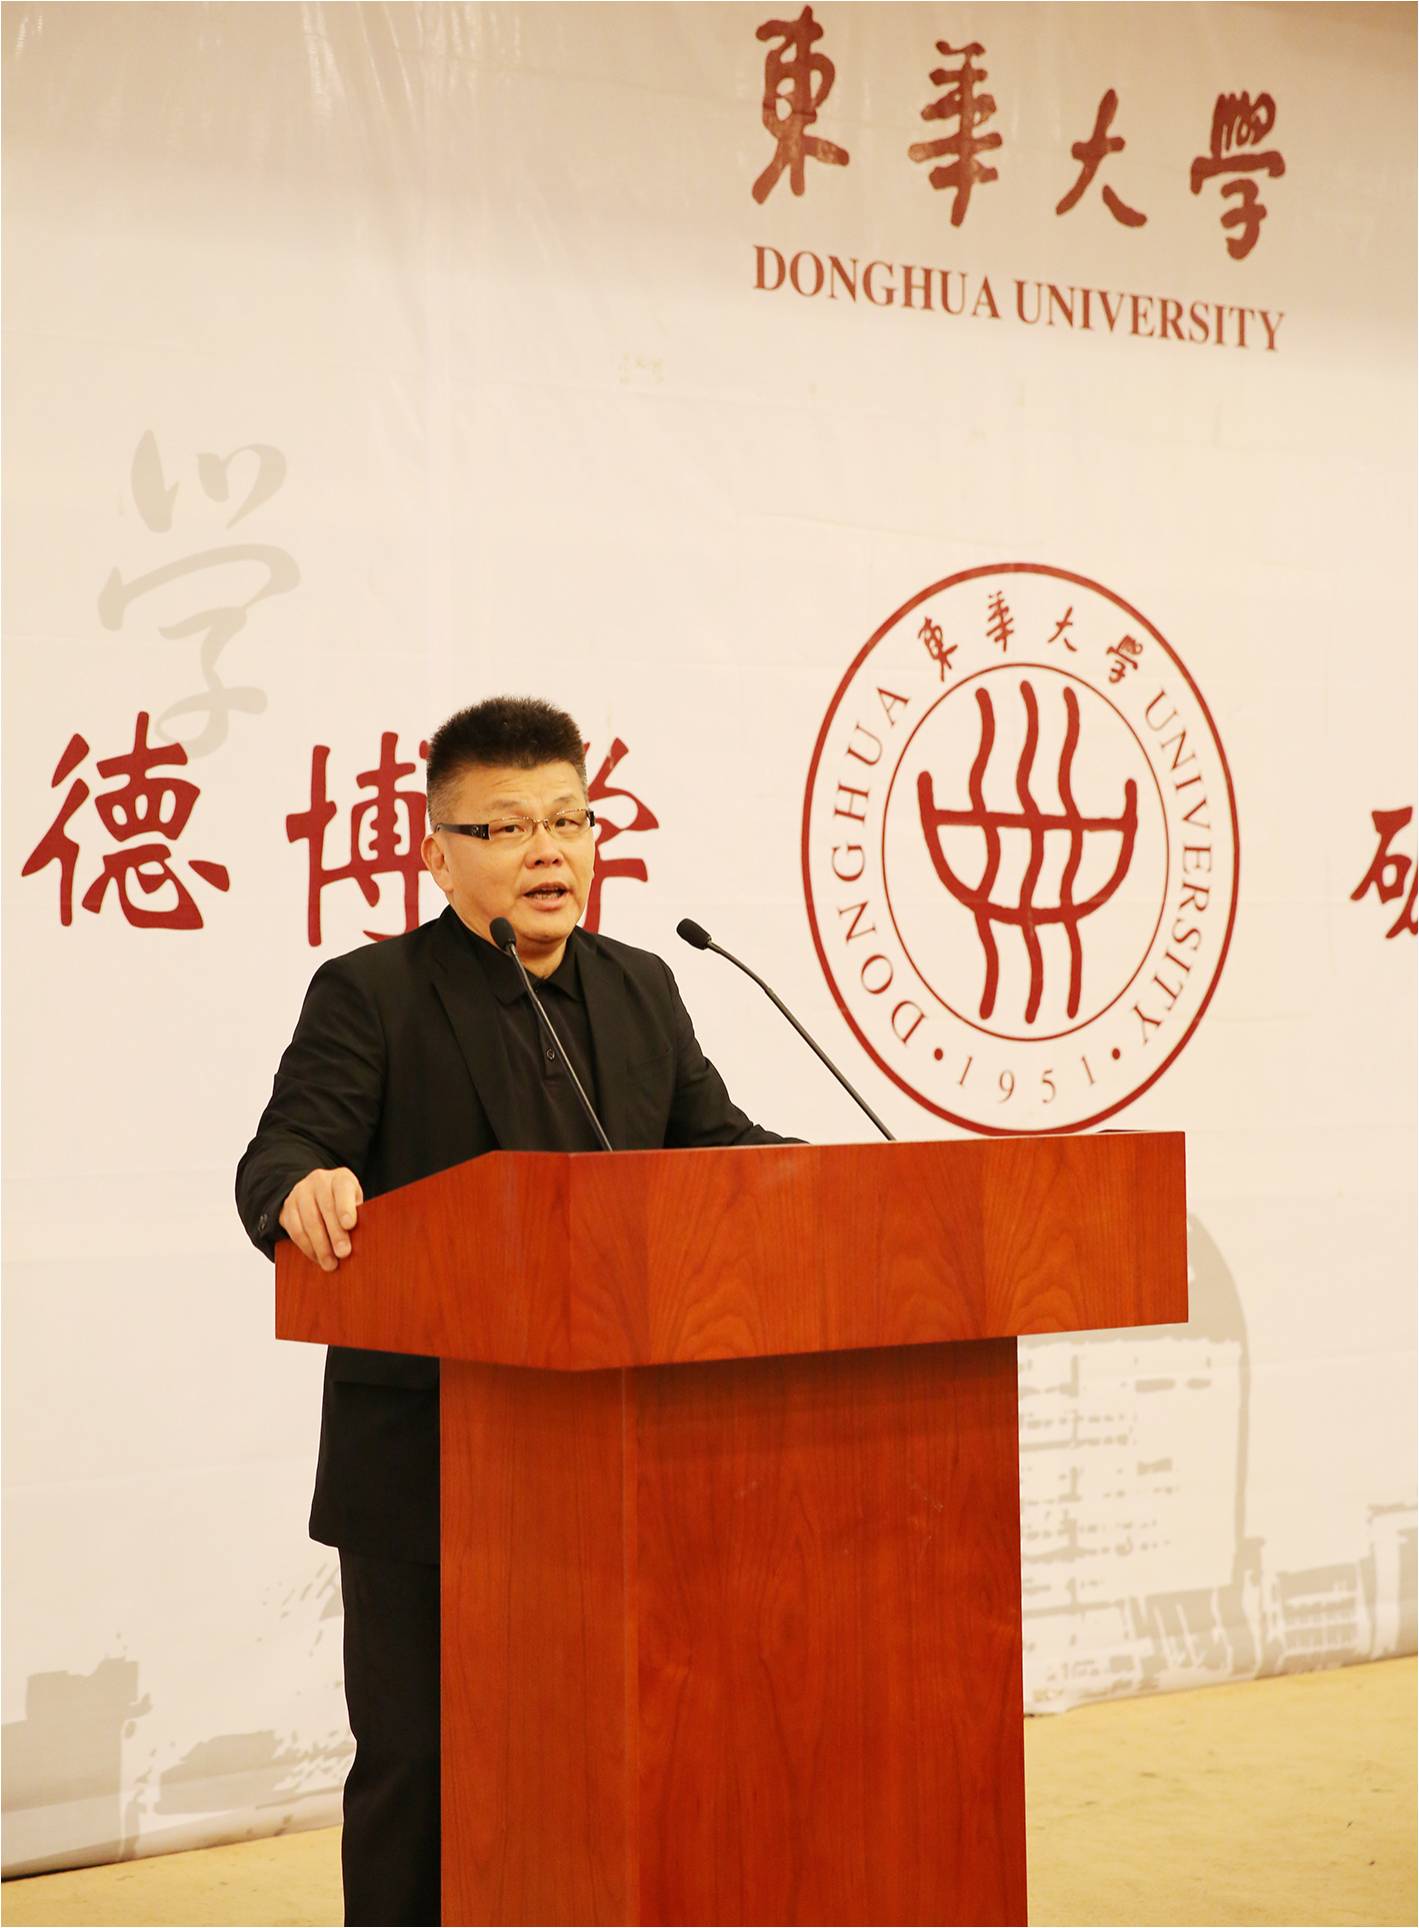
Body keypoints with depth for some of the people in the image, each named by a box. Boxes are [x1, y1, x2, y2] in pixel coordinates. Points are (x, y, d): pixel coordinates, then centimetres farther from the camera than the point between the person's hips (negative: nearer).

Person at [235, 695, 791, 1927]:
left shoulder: (642, 991, 12)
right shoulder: (370, 996, -5)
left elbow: (716, 1143, 10)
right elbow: (280, 1154, -16)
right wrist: (305, 1189, -40)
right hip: (425, 1465, -5)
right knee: (418, 1758, 3)